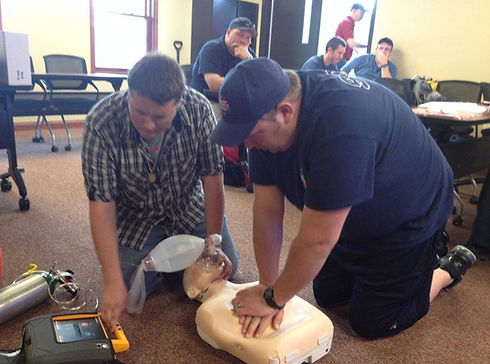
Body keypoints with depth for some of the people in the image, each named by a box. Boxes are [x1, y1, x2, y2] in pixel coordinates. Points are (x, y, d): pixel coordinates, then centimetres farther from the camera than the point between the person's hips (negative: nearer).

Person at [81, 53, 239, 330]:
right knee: (133, 284, -10)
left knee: (226, 267, 1)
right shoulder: (100, 123, -29)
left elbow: (213, 182, -18)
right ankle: (158, 248, 21)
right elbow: (101, 205, -28)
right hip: (135, 217, -1)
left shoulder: (199, 109, -26)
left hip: (189, 208, 2)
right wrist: (114, 283, -31)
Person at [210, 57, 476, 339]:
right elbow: (267, 212, -14)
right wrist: (268, 290, -15)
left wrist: (272, 298, -23)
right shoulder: (266, 118, -17)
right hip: (355, 217, 7)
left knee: (372, 323, 5)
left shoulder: (340, 127, -43)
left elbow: (317, 240, -37)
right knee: (327, 297, 15)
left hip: (409, 217, -7)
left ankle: (449, 269, 25)